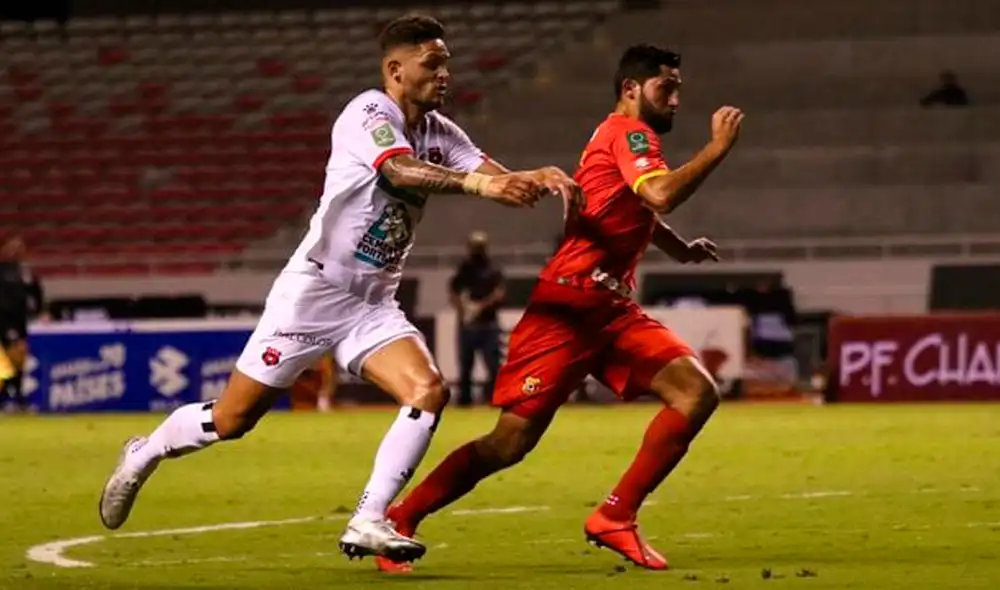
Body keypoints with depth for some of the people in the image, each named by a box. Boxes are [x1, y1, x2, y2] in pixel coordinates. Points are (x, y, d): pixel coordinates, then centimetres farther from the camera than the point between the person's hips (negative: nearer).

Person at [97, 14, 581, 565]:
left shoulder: (440, 133, 5)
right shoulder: (370, 113, -16)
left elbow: (496, 177, -8)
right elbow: (399, 170, -36)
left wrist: (533, 179, -30)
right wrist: (475, 181, -49)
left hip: (373, 304, 6)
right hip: (313, 290, -6)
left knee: (428, 391, -18)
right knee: (230, 421, 1)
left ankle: (367, 523, -16)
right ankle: (145, 453, 30)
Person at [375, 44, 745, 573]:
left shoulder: (622, 137, 22)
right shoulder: (627, 132, -7)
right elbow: (661, 194, -26)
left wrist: (679, 248, 37)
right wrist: (719, 147, -18)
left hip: (612, 311, 9)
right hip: (569, 308, -9)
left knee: (697, 393, -9)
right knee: (511, 441, -11)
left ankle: (616, 518, -7)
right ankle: (399, 520, 4)